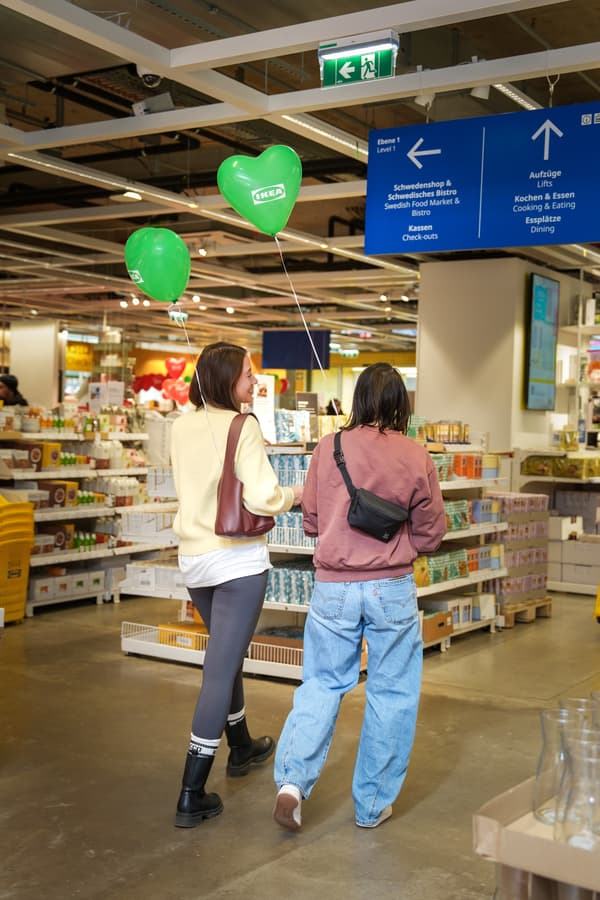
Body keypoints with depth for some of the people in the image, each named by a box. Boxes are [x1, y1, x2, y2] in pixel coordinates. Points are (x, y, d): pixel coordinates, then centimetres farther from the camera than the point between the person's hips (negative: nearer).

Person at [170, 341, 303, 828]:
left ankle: (241, 746, 44)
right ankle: (192, 795, -2)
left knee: (226, 654, 26)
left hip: (194, 559, 7)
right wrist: (293, 495, -1)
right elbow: (262, 498, -21)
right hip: (238, 560, -7)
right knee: (220, 669, -3)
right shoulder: (242, 427, -15)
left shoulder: (181, 427, 5)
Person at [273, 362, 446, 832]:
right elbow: (430, 536, 1)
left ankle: (293, 779, 1)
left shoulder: (329, 448, -4)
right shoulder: (417, 457, -7)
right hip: (392, 588, -1)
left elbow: (311, 522, 5)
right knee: (391, 694, 11)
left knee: (321, 684, 15)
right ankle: (373, 804, 19)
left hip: (333, 586, 2)